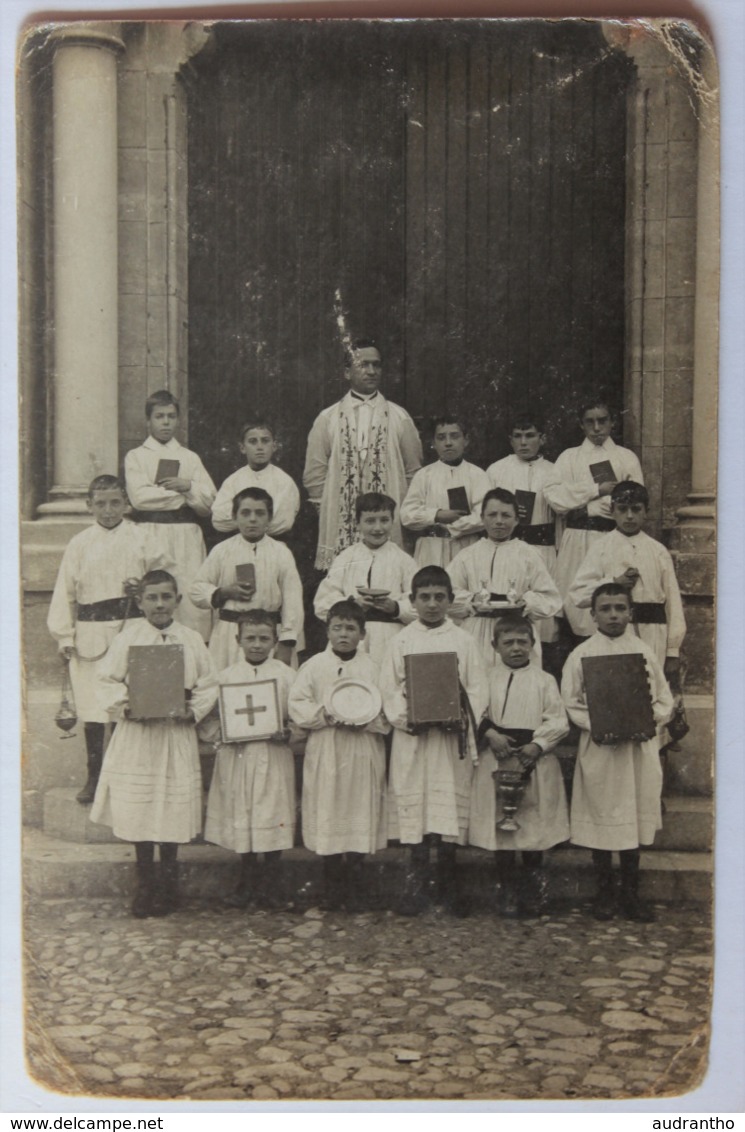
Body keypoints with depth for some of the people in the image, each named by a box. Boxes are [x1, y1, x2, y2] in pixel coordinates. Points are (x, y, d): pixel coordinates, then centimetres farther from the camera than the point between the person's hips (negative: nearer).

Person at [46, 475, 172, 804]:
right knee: (92, 706, 4)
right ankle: (94, 775, 16)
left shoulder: (141, 540, 4)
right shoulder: (79, 544, 5)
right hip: (90, 634, 1)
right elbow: (65, 592, 6)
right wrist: (65, 637, 2)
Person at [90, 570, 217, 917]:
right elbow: (109, 680, 0)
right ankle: (145, 883, 17)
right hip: (136, 733, -1)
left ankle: (168, 882, 22)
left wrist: (193, 711, -9)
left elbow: (207, 684, 5)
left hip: (178, 734, 1)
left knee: (174, 810, 5)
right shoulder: (128, 637, -1)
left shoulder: (192, 639, 3)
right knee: (137, 808, 2)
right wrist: (124, 707, -14)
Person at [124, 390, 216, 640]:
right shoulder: (136, 457, 12)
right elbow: (139, 496, -6)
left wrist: (188, 487, -10)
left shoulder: (190, 458, 19)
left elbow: (209, 502, 9)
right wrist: (182, 495, -3)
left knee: (191, 596, -8)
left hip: (188, 536, 2)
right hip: (151, 534, -2)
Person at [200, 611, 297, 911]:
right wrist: (221, 734, -12)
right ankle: (247, 882, 23)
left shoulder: (285, 675, 2)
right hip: (237, 757, 2)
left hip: (273, 757, -1)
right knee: (241, 820, 8)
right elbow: (210, 715, 6)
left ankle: (270, 885, 15)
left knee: (272, 819, 1)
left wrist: (285, 733, -16)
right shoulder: (226, 675, 5)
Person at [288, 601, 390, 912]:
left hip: (363, 757, 0)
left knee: (361, 816, 1)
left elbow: (388, 712, 1)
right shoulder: (314, 666, 5)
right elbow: (297, 705, 0)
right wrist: (323, 714, -15)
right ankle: (332, 885, 16)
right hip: (325, 755, 0)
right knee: (328, 817, 2)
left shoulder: (373, 667, 4)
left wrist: (363, 718, -16)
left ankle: (354, 886, 14)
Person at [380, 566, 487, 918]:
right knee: (412, 802, 1)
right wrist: (404, 717, -14)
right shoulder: (401, 641, 7)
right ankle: (416, 883, 11)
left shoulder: (464, 641, 6)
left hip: (452, 736, 0)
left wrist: (462, 718, -13)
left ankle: (448, 884, 12)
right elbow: (389, 688, 2)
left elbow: (477, 689, 2)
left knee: (451, 802, 1)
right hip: (412, 735, 0)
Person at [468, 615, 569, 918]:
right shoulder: (487, 679, 6)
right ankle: (507, 888, 14)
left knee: (534, 824, 3)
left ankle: (533, 888, 18)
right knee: (499, 824, 2)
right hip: (496, 762, 0)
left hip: (535, 762, 0)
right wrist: (490, 734, -15)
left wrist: (537, 745, -14)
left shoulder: (544, 681, 5)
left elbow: (558, 721, -2)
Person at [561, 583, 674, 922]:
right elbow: (571, 703, -1)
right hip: (599, 748, -2)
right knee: (601, 817, 4)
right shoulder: (582, 654, 0)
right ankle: (604, 894, 18)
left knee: (636, 816, 7)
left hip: (640, 748, 2)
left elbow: (664, 700, 8)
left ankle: (631, 893, 19)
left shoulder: (644, 651, 6)